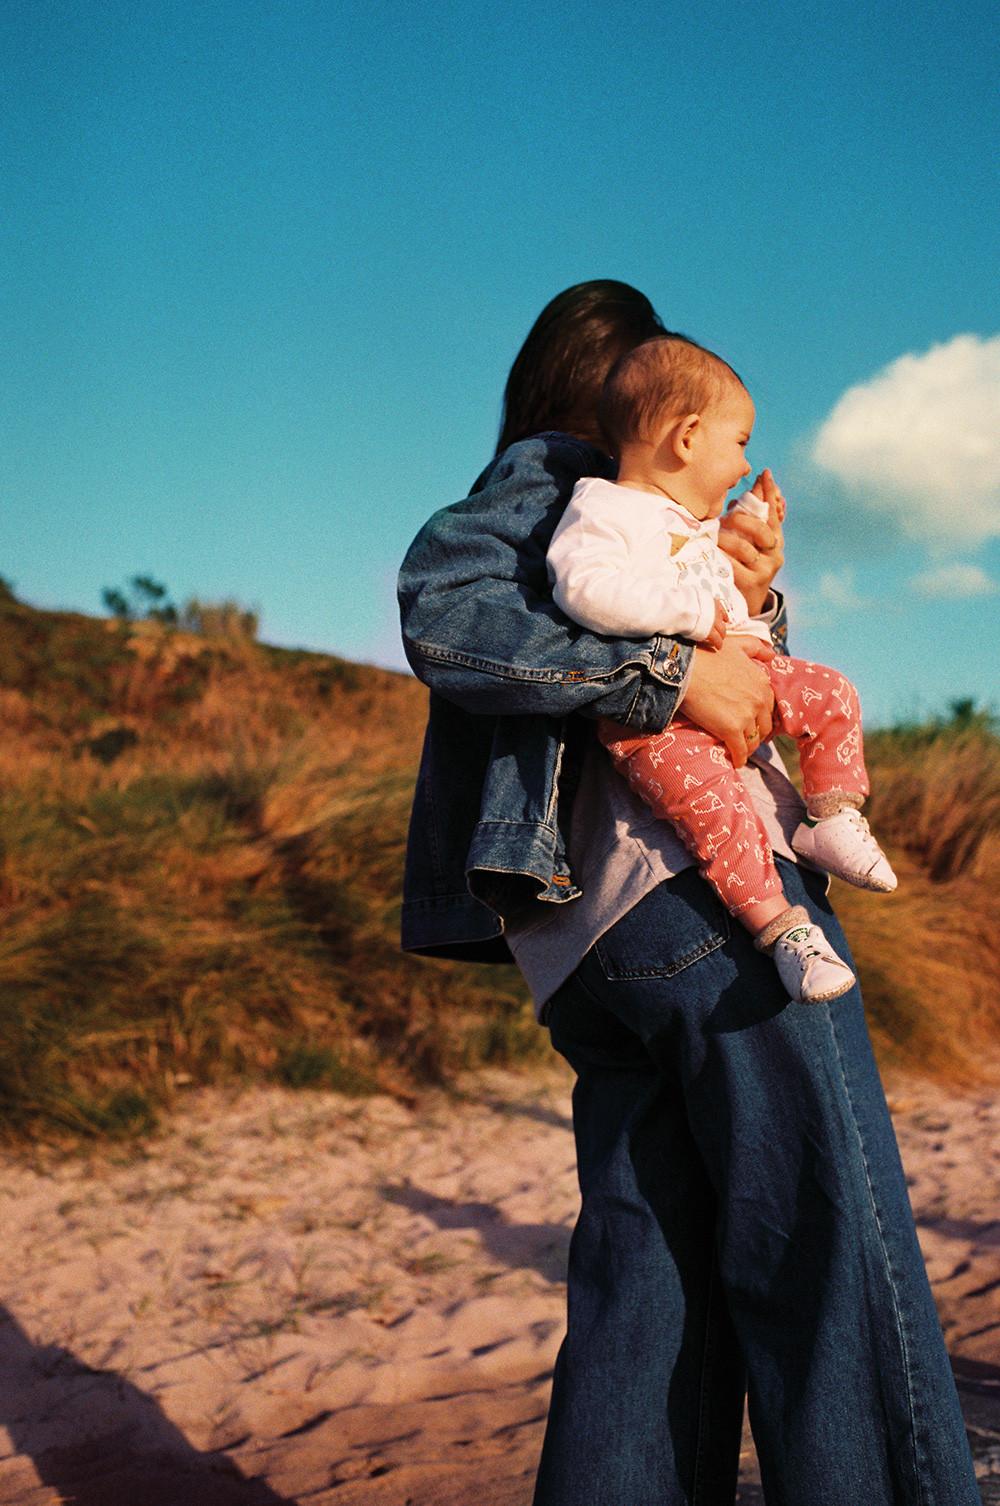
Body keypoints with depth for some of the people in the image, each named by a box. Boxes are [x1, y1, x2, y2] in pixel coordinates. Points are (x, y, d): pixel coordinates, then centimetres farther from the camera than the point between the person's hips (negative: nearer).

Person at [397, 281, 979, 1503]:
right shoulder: (549, 470, 7)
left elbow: (741, 696, 24)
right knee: (837, 1258, -11)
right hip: (701, 894, -9)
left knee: (648, 1290, 6)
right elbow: (442, 611, -15)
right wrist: (672, 671, -18)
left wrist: (753, 604, 3)